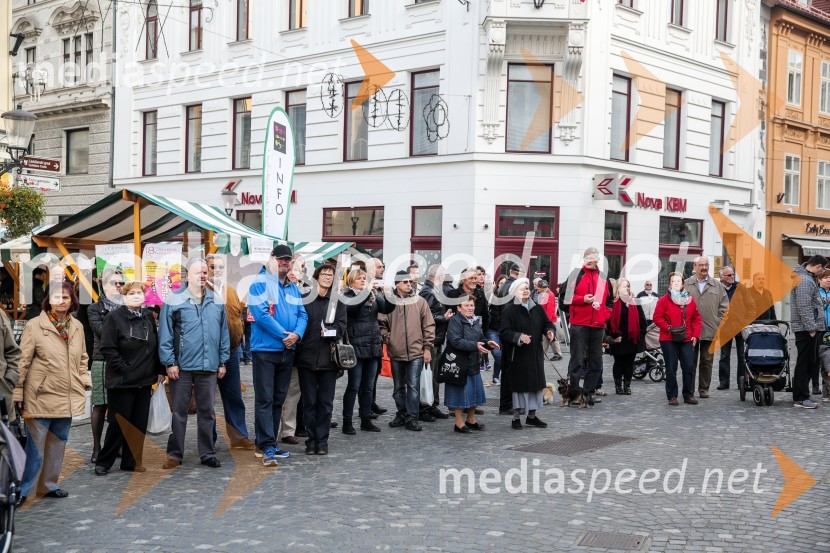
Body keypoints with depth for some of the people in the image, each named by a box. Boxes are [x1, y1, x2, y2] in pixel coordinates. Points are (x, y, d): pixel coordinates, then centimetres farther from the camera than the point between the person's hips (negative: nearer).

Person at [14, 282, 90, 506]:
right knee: (35, 446, -2)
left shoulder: (77, 327, 8)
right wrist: (18, 393, -8)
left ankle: (48, 485, 28)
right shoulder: (34, 326, -7)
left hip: (67, 399, 5)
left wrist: (85, 384, 10)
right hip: (41, 397, -5)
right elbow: (22, 361, -6)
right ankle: (23, 490, 10)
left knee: (58, 443, 14)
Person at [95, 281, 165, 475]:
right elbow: (107, 348, -12)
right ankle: (103, 463, 14)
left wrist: (159, 371, 10)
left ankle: (131, 462, 19)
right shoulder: (114, 317, -8)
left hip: (144, 381, 6)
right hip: (121, 382, -6)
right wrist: (123, 368, -14)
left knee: (140, 423, 8)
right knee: (119, 424, 0)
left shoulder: (148, 317, 11)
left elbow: (156, 346, 15)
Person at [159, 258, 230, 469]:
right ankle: (175, 454, 13)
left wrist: (223, 361, 9)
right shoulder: (174, 301, -3)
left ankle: (207, 453, 19)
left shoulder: (216, 301, 9)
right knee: (179, 412, 4)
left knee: (207, 412, 10)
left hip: (209, 367, 3)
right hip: (182, 366, -3)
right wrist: (169, 362, -9)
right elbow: (165, 335, -4)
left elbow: (223, 333, 12)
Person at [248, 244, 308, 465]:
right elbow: (261, 314, -17)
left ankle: (269, 443, 20)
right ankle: (267, 446, -7)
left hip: (287, 351, 7)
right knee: (265, 399, -7)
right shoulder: (260, 283, -6)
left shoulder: (293, 288, 15)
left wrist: (296, 334, -11)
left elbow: (302, 315, 10)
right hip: (265, 349, -7)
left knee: (278, 399, 11)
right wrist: (285, 335, -16)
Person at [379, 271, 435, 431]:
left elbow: (429, 326, 3)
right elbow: (382, 324, 6)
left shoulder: (420, 301, 1)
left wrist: (427, 347, 1)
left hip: (416, 352, -1)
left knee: (413, 386, -3)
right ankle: (401, 414, 25)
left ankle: (411, 418, 3)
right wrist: (387, 339, -4)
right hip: (396, 352, 1)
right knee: (399, 387, 13)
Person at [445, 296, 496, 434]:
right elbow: (456, 341, -25)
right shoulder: (455, 321, -15)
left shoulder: (475, 321, 12)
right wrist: (475, 345, -27)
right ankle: (459, 423, 7)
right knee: (461, 392, -3)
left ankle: (471, 420, 29)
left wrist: (488, 343, 0)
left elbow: (480, 338, 22)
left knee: (474, 391, 15)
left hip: (473, 363, 8)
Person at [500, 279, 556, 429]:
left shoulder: (537, 309, 8)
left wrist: (550, 332, -11)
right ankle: (516, 417, 11)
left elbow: (547, 324, 11)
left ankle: (532, 415, 22)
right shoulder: (509, 310, -7)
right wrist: (519, 336, -28)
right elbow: (504, 332, -13)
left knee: (536, 384, 9)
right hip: (518, 355, -5)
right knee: (520, 385, 0)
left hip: (536, 354, 5)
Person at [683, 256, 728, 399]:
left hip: (710, 330, 1)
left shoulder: (717, 286, 10)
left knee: (707, 361, 6)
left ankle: (704, 389, 14)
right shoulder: (686, 285, 5)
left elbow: (724, 307, 11)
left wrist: (719, 323, 2)